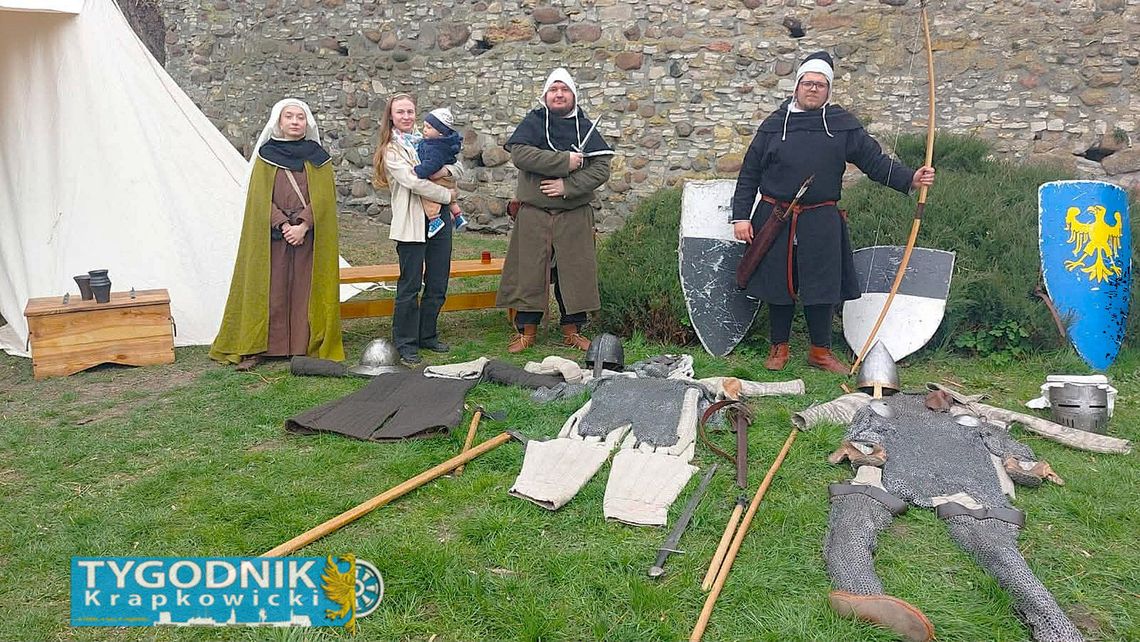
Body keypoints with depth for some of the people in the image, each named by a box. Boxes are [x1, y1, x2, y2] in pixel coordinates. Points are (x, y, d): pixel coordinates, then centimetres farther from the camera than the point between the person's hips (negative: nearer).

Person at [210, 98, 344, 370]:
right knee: (269, 291, 1)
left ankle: (306, 346, 7)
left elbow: (323, 197, -2)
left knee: (304, 290, 1)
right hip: (272, 236, 0)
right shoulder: (266, 154, 6)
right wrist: (284, 225, -14)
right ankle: (257, 347, 6)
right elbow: (261, 198, -2)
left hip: (309, 237, 0)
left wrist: (303, 225, -15)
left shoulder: (318, 157, 7)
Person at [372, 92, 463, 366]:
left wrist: (446, 169, -10)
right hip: (411, 222, -6)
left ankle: (427, 335, 23)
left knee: (437, 284, 10)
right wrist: (448, 195, -9)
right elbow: (412, 181, -15)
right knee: (410, 286, -1)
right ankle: (406, 343, 9)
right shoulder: (391, 149, -3)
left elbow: (457, 167, 14)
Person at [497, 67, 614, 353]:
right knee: (529, 270, 2)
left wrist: (568, 186, -14)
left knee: (575, 270, 5)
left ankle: (572, 329, 17)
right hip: (534, 214, -1)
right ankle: (527, 329, 13)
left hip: (575, 215, 2)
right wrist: (565, 161, -17)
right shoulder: (533, 122, 4)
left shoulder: (586, 127, 9)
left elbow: (602, 168, -1)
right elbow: (520, 153, -15)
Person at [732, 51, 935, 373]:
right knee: (778, 285, 6)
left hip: (821, 222, 0)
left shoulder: (843, 125, 5)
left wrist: (910, 179, -12)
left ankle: (821, 350, 21)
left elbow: (875, 160, 3)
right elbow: (749, 173, 6)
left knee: (822, 285, 5)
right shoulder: (774, 124, 5)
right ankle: (779, 348, 23)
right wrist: (741, 215, 0)